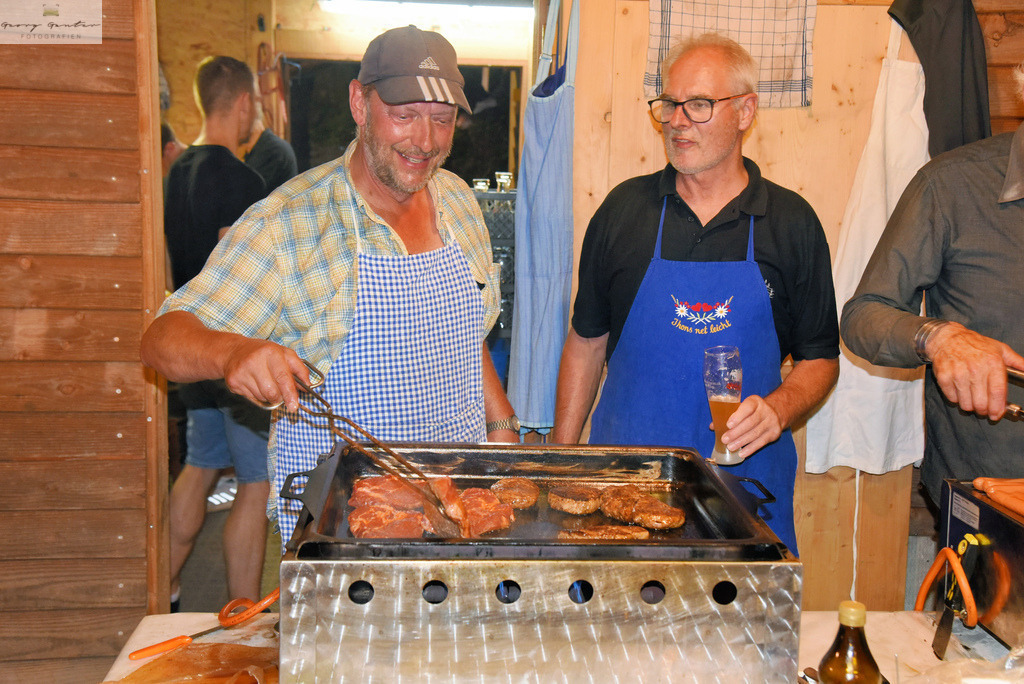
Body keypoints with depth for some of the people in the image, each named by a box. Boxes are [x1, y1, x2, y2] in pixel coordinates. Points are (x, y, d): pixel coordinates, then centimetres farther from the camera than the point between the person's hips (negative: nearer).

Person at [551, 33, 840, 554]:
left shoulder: (792, 222, 1)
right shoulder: (624, 208, 3)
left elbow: (820, 358, 6)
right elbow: (587, 341, 8)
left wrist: (778, 408, -15)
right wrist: (562, 457, 5)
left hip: (745, 477, 0)